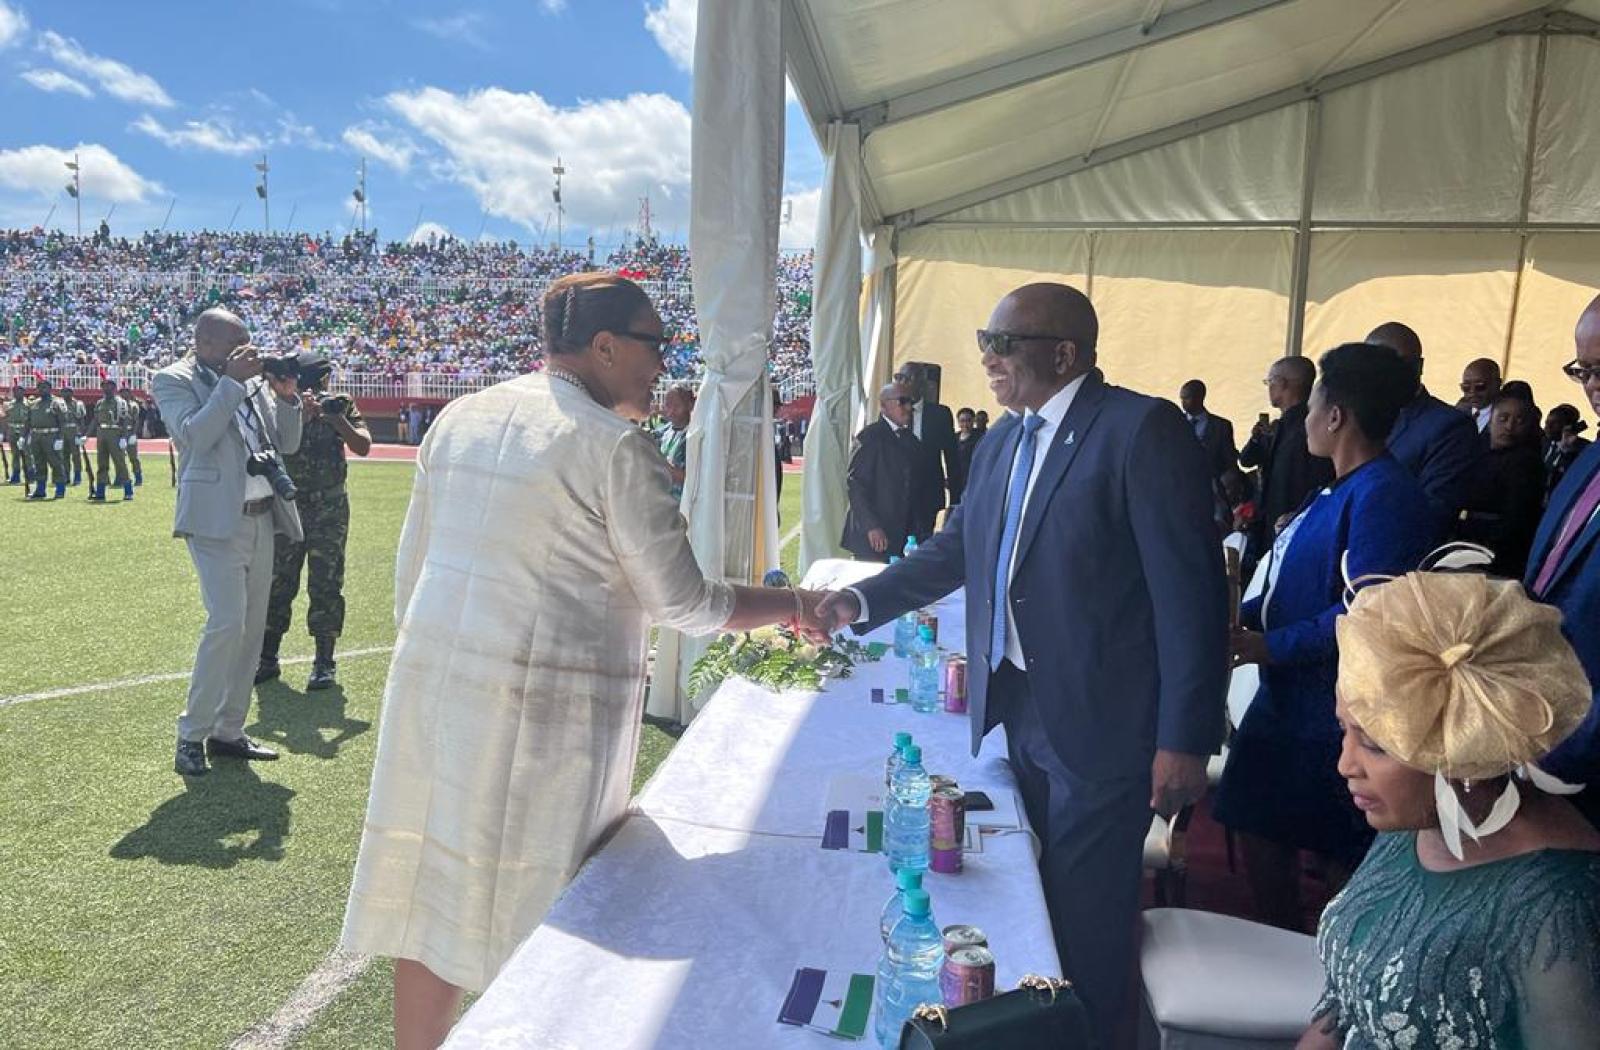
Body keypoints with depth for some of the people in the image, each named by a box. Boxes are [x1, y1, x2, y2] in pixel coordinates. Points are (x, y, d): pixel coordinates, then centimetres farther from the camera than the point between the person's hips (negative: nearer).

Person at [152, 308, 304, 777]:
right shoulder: (173, 380, -2)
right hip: (217, 520, -6)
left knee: (252, 628, 8)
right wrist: (232, 382, -17)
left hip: (262, 517, 7)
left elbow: (287, 444, 13)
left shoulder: (254, 380, 13)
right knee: (226, 623, -15)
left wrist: (286, 396, -1)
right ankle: (192, 735, -1)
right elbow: (195, 436, -19)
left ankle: (228, 731, 18)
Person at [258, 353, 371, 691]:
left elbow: (363, 447, -8)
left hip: (328, 511, -1)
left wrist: (338, 420, -21)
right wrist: (302, 416, -25)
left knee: (325, 587, -1)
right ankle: (266, 658, 18)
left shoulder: (340, 405, 1)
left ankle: (324, 663, 5)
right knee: (275, 584, 7)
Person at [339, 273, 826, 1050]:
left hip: (434, 679, 7)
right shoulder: (616, 445, -11)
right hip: (544, 700, -7)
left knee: (432, 885, 16)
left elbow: (411, 567, 13)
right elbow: (683, 604, -9)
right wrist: (793, 605, 4)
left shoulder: (461, 418, 9)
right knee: (533, 904, 7)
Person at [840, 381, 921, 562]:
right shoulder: (870, 437, -7)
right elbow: (854, 483, -13)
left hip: (903, 534, 6)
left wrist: (916, 530, 8)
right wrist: (871, 527, -18)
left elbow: (914, 485, 16)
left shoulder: (910, 439, 14)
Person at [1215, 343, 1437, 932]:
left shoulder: (1384, 494, -18)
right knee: (1262, 836, 18)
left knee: (1347, 861, 4)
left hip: (1334, 713, -10)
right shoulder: (1334, 493, 13)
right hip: (1285, 701, 10)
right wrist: (1236, 617, 5)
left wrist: (1268, 647, -23)